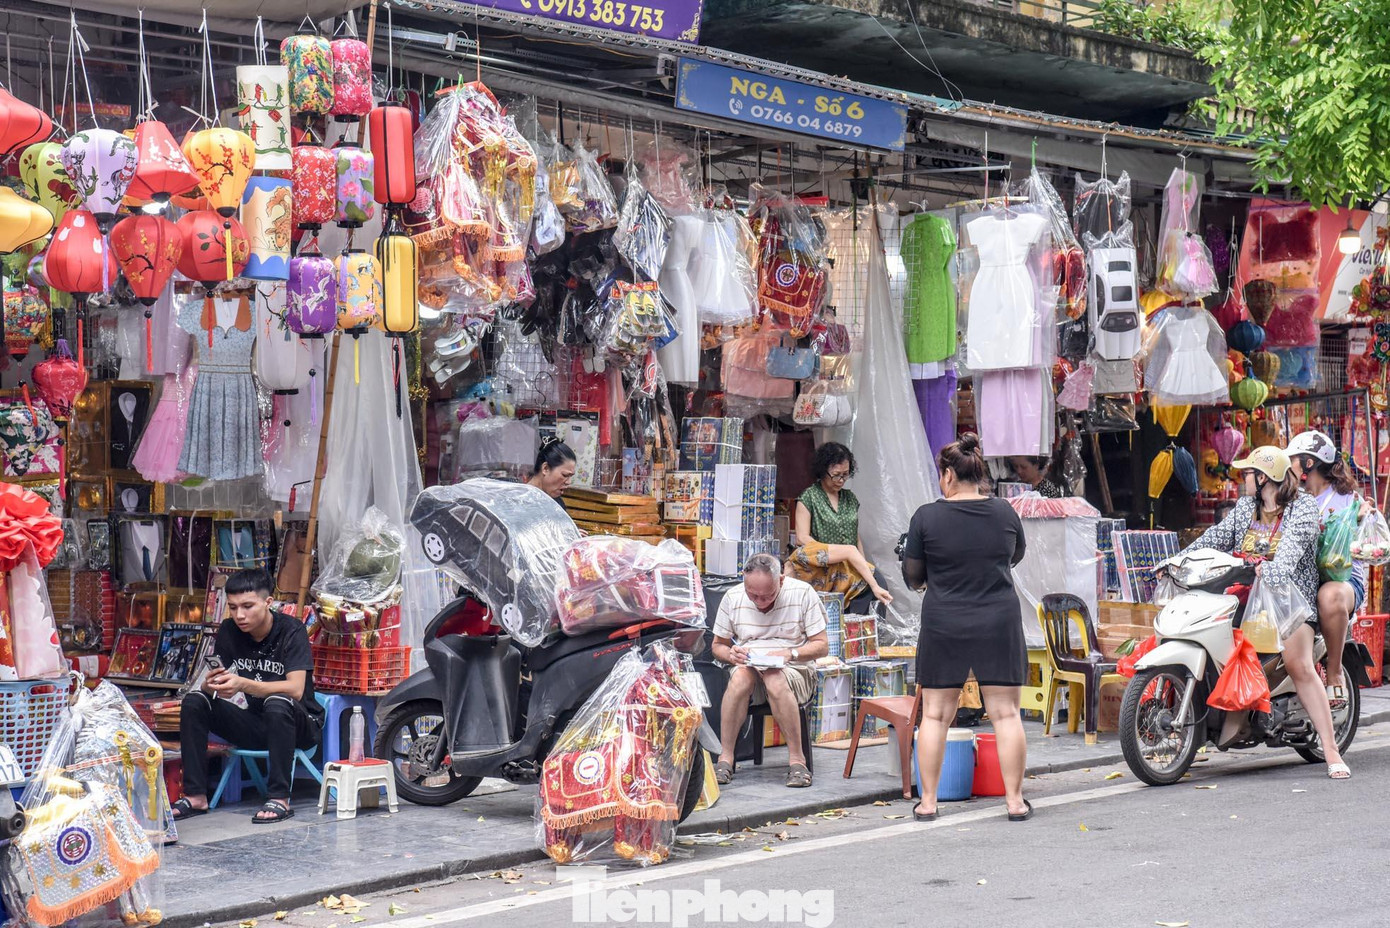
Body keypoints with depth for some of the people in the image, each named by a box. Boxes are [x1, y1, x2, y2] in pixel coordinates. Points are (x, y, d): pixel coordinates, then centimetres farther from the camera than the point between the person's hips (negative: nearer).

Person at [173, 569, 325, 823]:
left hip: (298, 726, -5)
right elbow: (214, 683, -3)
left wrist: (243, 684, -39)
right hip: (252, 725, 5)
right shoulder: (229, 631, -1)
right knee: (194, 701, -14)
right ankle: (195, 796, -14)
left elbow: (296, 689, -27)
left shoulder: (291, 630, -16)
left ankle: (279, 799, -31)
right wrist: (211, 685, -29)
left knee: (277, 703, -37)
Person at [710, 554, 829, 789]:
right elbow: (718, 646, 12)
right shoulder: (733, 598, 2)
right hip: (748, 666, 2)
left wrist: (790, 654, -20)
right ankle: (725, 759, -32)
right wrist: (731, 655, -12)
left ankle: (797, 760, -31)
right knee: (741, 675, -35)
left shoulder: (802, 593, -5)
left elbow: (822, 646, -2)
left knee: (775, 679, -38)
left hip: (794, 671, -2)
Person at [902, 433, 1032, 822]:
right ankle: (1015, 800, 9)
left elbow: (911, 575, 0)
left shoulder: (926, 517, -8)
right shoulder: (1005, 512, 0)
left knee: (935, 714, 8)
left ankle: (928, 802, 11)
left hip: (943, 627, -1)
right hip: (999, 624, 1)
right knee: (1005, 713, 6)